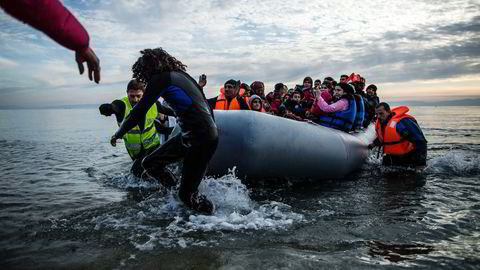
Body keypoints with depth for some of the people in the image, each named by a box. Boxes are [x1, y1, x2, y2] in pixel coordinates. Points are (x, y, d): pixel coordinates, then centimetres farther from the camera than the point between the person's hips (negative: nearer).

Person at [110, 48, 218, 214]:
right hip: (209, 134, 9)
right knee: (149, 163, 13)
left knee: (188, 194, 0)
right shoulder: (182, 75, 19)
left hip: (199, 138, -9)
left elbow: (140, 110, -7)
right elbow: (206, 106, 23)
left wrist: (119, 133, 6)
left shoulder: (160, 78, -5)